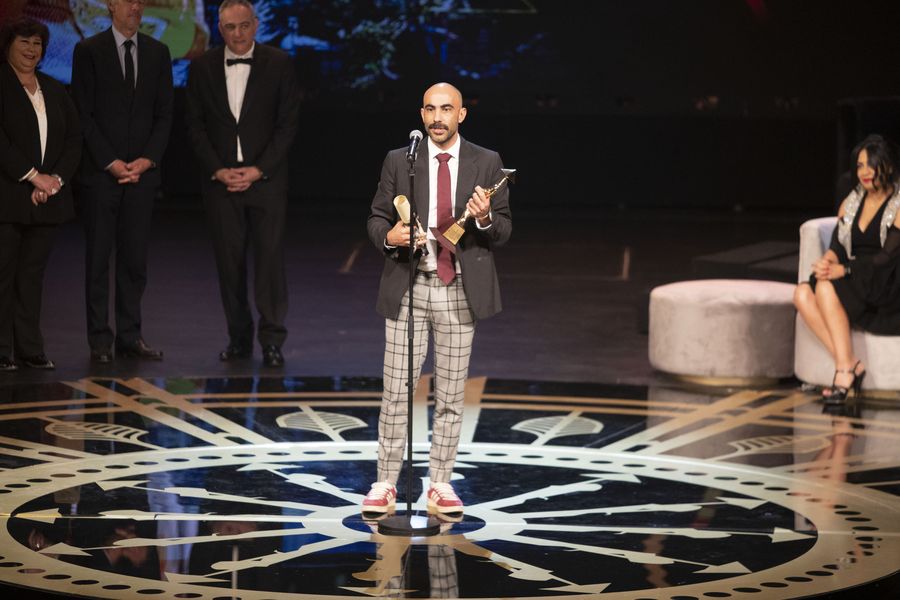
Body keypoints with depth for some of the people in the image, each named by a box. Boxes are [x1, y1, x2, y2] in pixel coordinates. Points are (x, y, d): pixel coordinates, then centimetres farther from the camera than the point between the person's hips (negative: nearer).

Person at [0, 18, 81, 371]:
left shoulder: (54, 90, 16)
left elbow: (73, 139, 11)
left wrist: (56, 179, -4)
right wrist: (34, 176, -15)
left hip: (47, 197, 5)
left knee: (33, 273, 6)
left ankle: (30, 349, 9)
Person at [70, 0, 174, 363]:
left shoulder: (157, 53, 10)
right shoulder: (88, 51, -1)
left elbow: (164, 114, 9)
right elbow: (83, 115, -5)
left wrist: (148, 159, -5)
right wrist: (110, 162, -11)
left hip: (142, 171, 3)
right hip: (100, 172, -3)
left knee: (135, 259, 4)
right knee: (99, 258, 0)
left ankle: (130, 338, 9)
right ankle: (100, 341, 4)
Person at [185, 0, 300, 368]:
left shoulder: (279, 65, 0)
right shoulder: (203, 68, 5)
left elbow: (288, 124, -2)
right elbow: (196, 126, 6)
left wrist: (259, 170, -10)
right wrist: (217, 170, -7)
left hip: (266, 178, -2)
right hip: (221, 179, 2)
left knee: (270, 258, -5)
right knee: (229, 261, 3)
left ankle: (272, 339, 0)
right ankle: (239, 338, 12)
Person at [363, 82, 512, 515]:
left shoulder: (487, 163, 4)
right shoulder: (398, 161, 4)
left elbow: (503, 232, 3)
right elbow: (376, 219, 6)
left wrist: (485, 218, -19)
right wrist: (388, 236, -16)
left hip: (461, 290, 0)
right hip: (409, 288, 0)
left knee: (451, 394, 6)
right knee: (396, 391, 0)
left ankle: (440, 486, 14)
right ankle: (385, 484, 6)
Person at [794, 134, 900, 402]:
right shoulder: (850, 203, 15)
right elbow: (837, 247, 9)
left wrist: (842, 270, -24)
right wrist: (827, 262, -15)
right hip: (854, 287, 7)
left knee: (826, 286, -31)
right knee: (803, 294, -21)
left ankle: (845, 369, -29)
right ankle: (850, 364, -25)